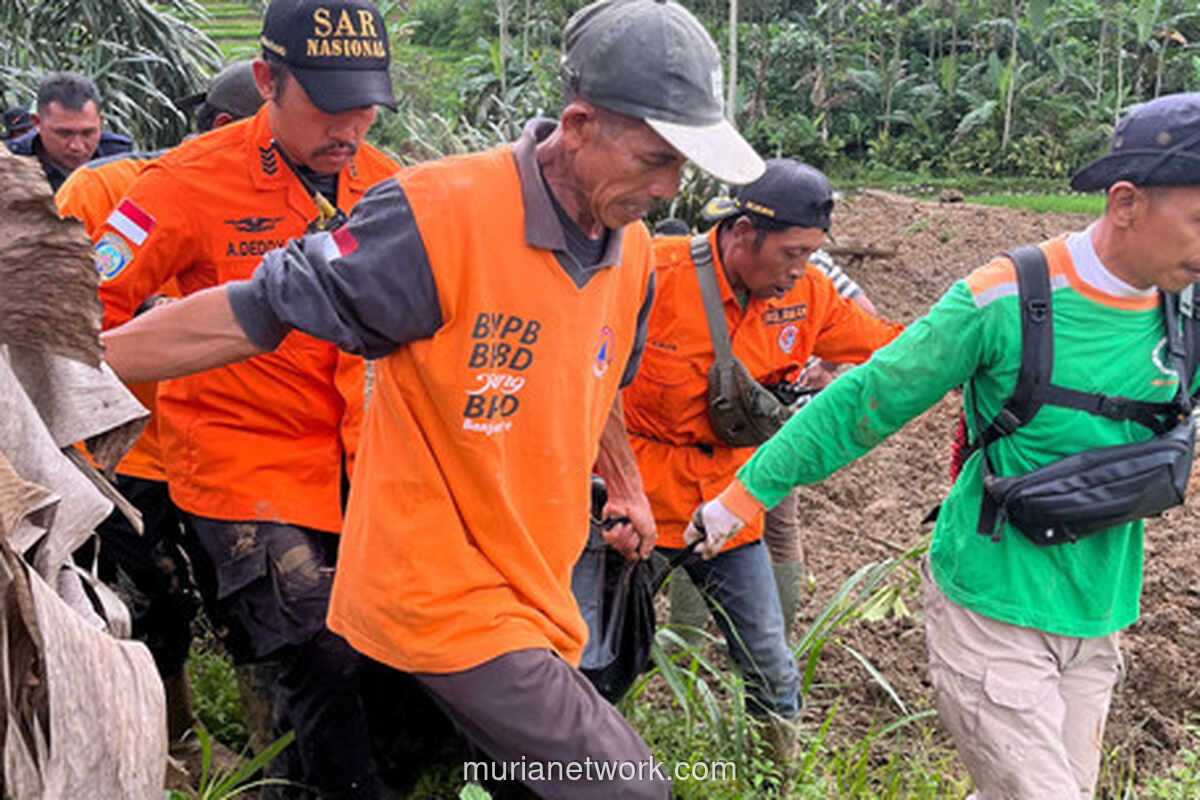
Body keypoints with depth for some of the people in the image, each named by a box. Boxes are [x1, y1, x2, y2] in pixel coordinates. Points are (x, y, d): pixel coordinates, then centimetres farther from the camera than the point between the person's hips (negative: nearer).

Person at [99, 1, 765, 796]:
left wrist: (625, 485, 28)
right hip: (447, 602, -7)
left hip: (531, 586, 8)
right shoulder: (440, 216, -22)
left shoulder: (632, 252, 3)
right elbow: (256, 312, -17)